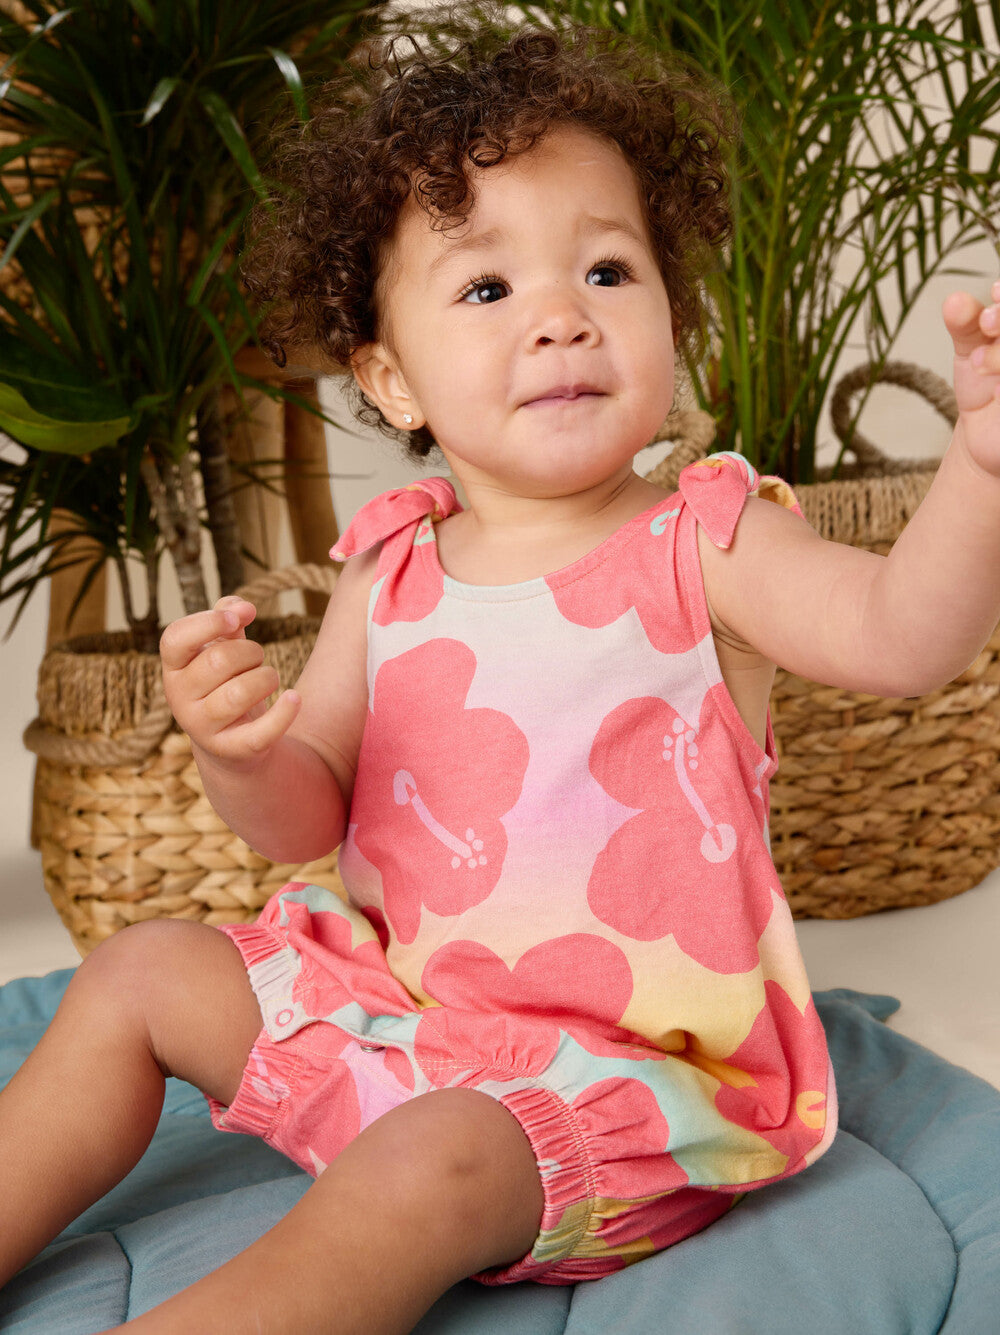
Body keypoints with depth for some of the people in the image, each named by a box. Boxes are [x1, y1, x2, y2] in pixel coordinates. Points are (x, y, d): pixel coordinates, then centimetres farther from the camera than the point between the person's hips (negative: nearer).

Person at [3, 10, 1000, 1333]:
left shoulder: (704, 545, -12)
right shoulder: (393, 573, -1)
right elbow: (307, 819, 3)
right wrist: (239, 746, -19)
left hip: (625, 1060, -5)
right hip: (396, 998, 6)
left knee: (431, 1162, -31)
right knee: (143, 973, 10)